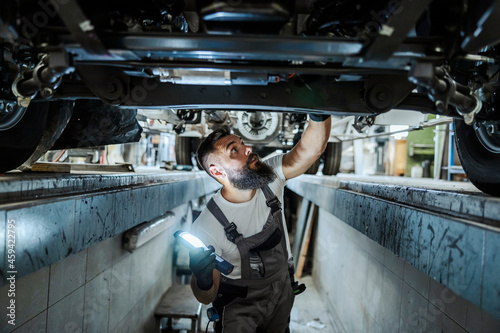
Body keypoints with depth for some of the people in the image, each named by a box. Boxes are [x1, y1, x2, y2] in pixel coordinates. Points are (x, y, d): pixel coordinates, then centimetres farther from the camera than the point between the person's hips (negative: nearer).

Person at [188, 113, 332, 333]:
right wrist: (203, 281, -44)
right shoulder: (206, 227, -29)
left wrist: (319, 113, -46)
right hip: (240, 307, -5)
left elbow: (312, 148, -28)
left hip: (283, 291, 6)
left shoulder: (270, 178, -17)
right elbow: (206, 298, -20)